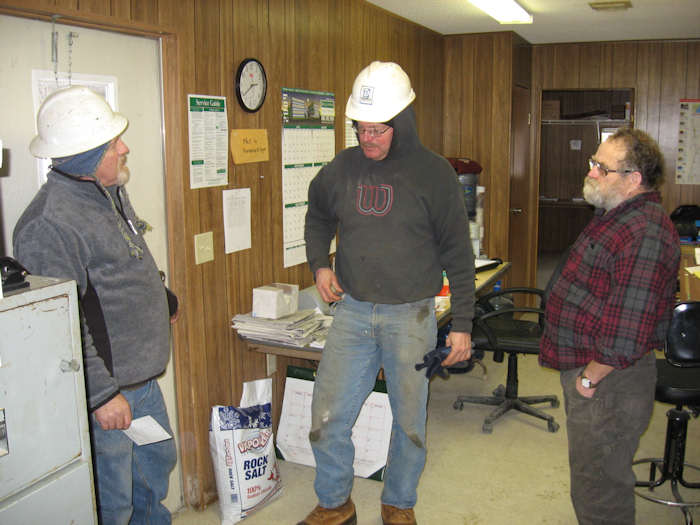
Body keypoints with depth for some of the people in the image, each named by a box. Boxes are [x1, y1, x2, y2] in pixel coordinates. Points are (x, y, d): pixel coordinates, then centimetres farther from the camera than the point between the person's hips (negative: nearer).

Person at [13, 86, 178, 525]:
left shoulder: (110, 193, 6)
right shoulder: (48, 225, -25)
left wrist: (160, 301, 27)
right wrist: (101, 394, -23)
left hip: (144, 379, 9)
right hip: (105, 393, -9)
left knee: (158, 464, 26)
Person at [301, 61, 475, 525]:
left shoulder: (434, 173, -6)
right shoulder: (342, 168, 3)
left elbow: (459, 255, -3)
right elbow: (318, 217, 23)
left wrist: (462, 324, -5)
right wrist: (319, 263, 6)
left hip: (411, 316, -2)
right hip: (352, 312, 3)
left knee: (410, 421, 11)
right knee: (327, 418, 5)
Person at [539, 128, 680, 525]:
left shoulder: (645, 234, -26)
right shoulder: (616, 216, 10)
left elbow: (628, 331, -30)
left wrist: (590, 377, -17)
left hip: (609, 382, -11)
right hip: (585, 370, 11)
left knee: (598, 486, 5)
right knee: (590, 474, 25)